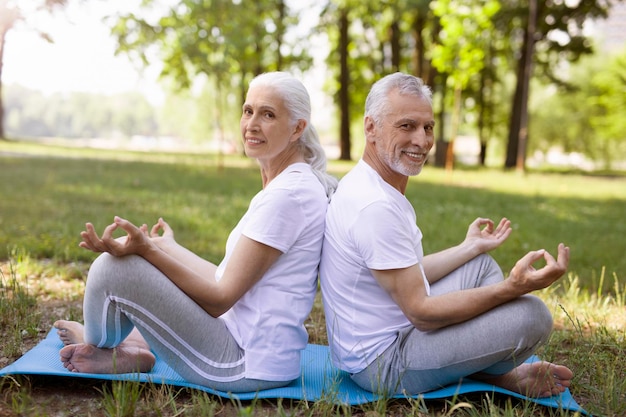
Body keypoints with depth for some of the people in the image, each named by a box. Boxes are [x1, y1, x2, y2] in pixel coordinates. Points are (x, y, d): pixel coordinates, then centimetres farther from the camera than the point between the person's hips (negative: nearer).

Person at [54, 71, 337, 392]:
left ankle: (97, 342, 17)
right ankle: (132, 351, 14)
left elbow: (221, 299, -19)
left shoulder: (287, 194, -20)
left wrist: (147, 249, -24)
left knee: (113, 267, -13)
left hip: (248, 364, -11)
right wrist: (163, 248, 21)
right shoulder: (294, 183, 10)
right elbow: (230, 281, 13)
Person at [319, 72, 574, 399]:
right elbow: (422, 312, -24)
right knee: (532, 314, -18)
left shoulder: (368, 186, 7)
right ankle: (490, 376, 10)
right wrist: (513, 287, -28)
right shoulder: (375, 206, -27)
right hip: (382, 362, -11)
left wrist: (470, 247, 22)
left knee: (482, 263, 18)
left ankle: (506, 373, 10)